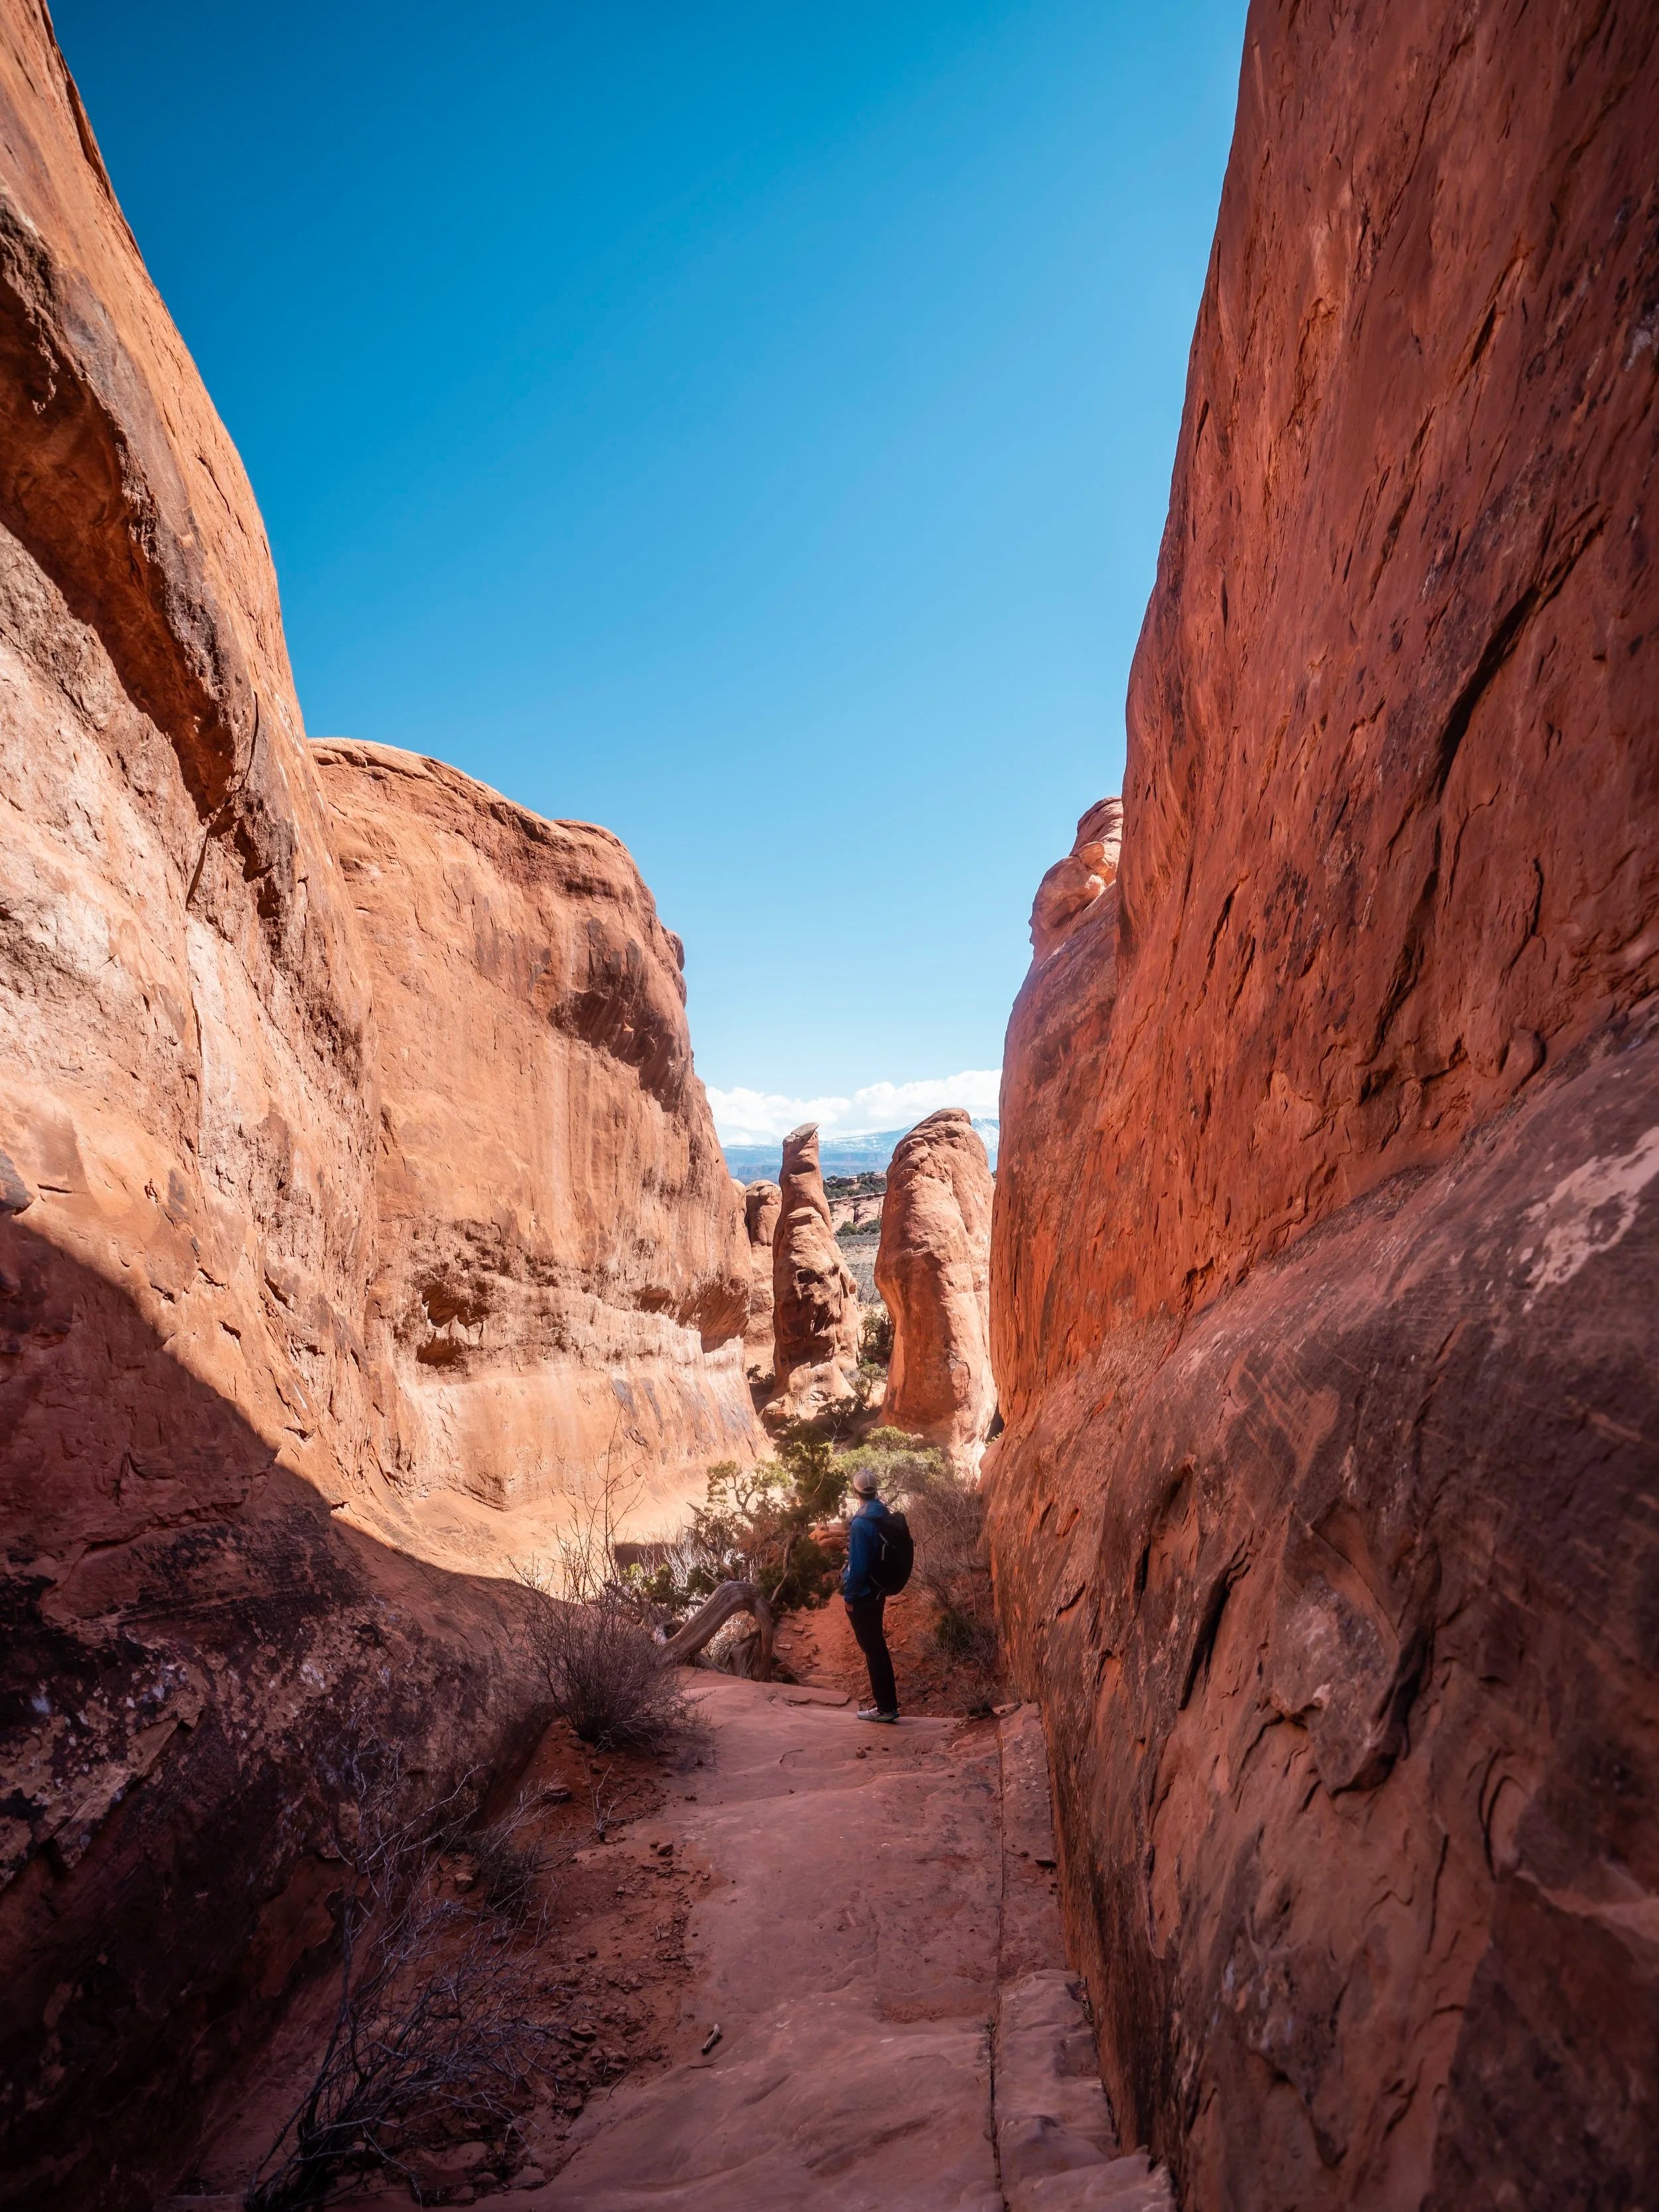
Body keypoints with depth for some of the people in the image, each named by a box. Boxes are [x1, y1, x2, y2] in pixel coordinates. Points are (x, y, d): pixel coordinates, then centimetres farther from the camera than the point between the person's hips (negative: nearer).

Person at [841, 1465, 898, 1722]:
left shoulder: (861, 1522, -24)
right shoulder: (883, 1515, 1)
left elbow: (857, 1565, -23)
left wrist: (849, 1596, -12)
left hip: (862, 1595, -8)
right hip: (878, 1590, 8)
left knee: (872, 1649, 3)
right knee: (878, 1646, 18)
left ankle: (885, 1707, 12)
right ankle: (887, 1703, 26)